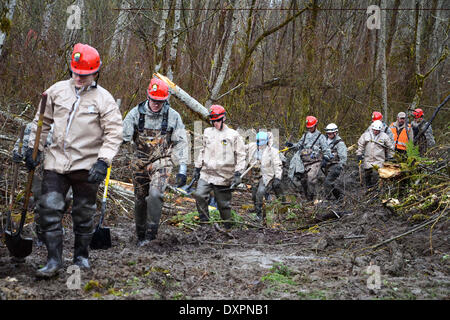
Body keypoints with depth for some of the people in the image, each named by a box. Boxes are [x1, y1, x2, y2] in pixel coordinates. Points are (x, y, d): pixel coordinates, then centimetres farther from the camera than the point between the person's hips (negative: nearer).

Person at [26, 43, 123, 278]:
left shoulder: (103, 99, -4)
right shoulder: (56, 91, 6)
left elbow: (114, 134, -8)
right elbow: (42, 121, 16)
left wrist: (103, 161, -19)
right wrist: (33, 148, 11)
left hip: (86, 167, -2)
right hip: (56, 162, 3)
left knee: (84, 214, 9)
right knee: (49, 209, -6)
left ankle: (81, 256, 27)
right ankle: (54, 260, 1)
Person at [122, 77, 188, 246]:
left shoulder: (173, 116, -3)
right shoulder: (136, 113, -3)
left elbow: (180, 144, 0)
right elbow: (123, 134, -6)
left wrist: (182, 169, -6)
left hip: (161, 162, -2)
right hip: (140, 163, 2)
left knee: (155, 194, -25)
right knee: (140, 200, 9)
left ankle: (151, 232, -16)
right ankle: (141, 235, 25)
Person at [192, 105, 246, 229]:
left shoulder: (234, 135, -1)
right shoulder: (207, 132, 12)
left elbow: (240, 156, -1)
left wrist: (237, 174, -8)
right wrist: (197, 168, 17)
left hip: (224, 176, -3)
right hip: (206, 174, 3)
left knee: (224, 204, 4)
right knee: (199, 195, -18)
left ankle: (228, 227, 20)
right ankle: (205, 221, -5)